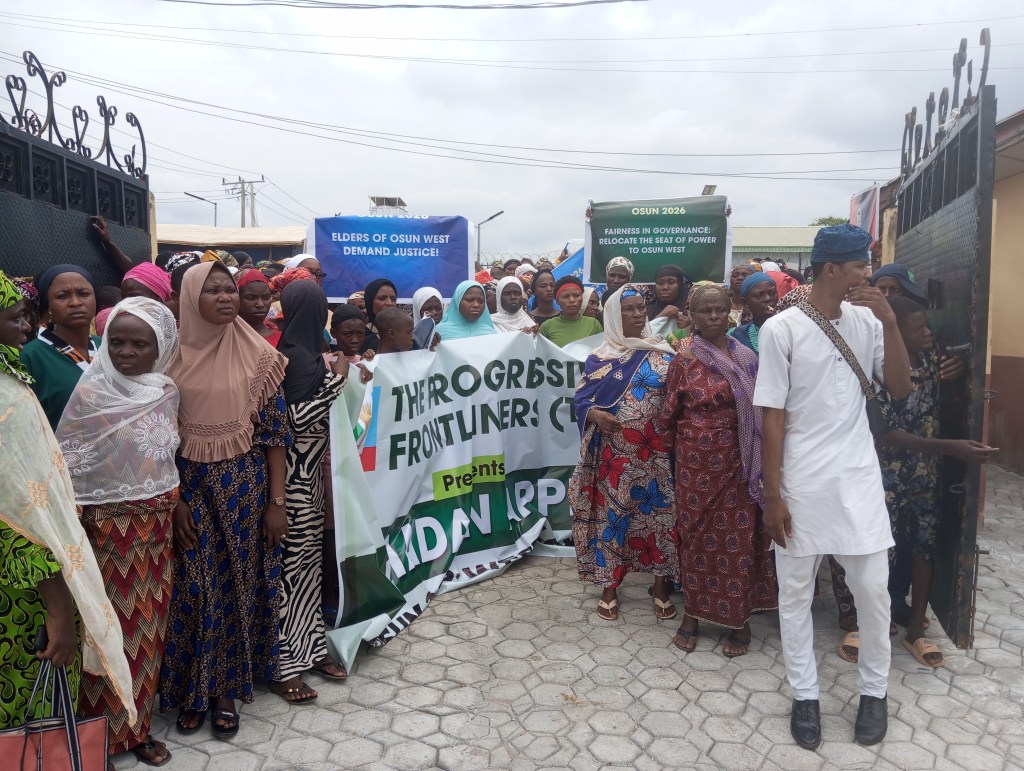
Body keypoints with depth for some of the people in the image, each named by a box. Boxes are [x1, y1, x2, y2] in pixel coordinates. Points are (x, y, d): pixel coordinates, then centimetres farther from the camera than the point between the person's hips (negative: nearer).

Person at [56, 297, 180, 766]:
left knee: (146, 625, 14)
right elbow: (64, 467, -11)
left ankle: (137, 725, 30)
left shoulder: (167, 392, 2)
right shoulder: (91, 393, -13)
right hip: (108, 528, -4)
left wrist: (175, 513, 13)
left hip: (155, 526, 5)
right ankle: (104, 731, 25)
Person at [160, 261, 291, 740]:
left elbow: (274, 431, -2)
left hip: (245, 485, 0)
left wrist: (276, 501, -5)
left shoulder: (258, 355, -3)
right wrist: (173, 501, -6)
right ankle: (191, 688, 26)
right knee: (193, 588, 6)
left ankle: (226, 688, 25)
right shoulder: (172, 356, -2)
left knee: (239, 584, 8)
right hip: (189, 486, 0)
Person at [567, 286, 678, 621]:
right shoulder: (599, 358, 3)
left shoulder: (663, 353, 5)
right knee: (611, 514, 5)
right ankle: (609, 586, 21)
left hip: (655, 451, 1)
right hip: (613, 453, 0)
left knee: (659, 512, 5)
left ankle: (661, 585, 22)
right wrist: (595, 414, -18)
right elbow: (581, 399, 2)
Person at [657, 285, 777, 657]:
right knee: (697, 535, 8)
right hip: (696, 462, -2)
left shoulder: (747, 358, 5)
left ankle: (739, 619, 20)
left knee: (739, 537, 5)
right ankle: (692, 614, 23)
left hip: (738, 462, 2)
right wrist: (671, 447, 11)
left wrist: (759, 460, 2)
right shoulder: (684, 361, -3)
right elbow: (669, 412, 5)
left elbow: (761, 409, 8)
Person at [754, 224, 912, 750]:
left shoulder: (866, 322, 3)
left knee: (873, 589, 10)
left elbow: (900, 389, 2)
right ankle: (805, 695, 26)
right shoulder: (781, 329, -9)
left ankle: (874, 690, 32)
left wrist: (890, 323, -10)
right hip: (801, 483, -3)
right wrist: (772, 495, -9)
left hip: (859, 478, 3)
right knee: (795, 593, 8)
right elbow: (773, 416, -8)